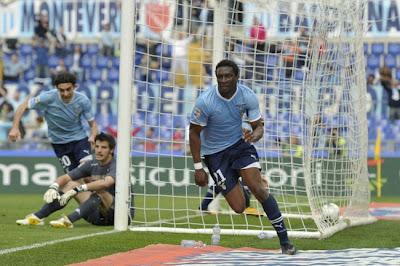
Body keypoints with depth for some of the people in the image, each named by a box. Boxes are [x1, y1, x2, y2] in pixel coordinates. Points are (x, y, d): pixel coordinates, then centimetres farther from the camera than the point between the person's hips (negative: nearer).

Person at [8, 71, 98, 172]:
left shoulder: (83, 100, -16)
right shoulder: (48, 97, -20)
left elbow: (92, 123, -6)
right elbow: (23, 106, -10)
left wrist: (93, 136, -28)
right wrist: (15, 128, -21)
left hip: (79, 138, 0)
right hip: (59, 142, 0)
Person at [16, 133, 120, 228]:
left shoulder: (115, 165, -15)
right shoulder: (92, 164, 5)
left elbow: (106, 183, -36)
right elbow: (64, 178, 3)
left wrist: (77, 189, -38)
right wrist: (53, 187, -20)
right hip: (95, 214, 6)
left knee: (99, 189, -33)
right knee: (69, 184, -2)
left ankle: (69, 220, -47)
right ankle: (37, 217, -10)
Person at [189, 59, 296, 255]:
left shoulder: (248, 96, -13)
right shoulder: (205, 102, -22)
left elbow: (259, 126, -4)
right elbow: (194, 133, -10)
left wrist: (255, 135, -30)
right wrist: (198, 168, -11)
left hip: (240, 144, 2)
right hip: (215, 153, -2)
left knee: (258, 188, -20)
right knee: (239, 208, -9)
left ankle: (284, 240, -11)